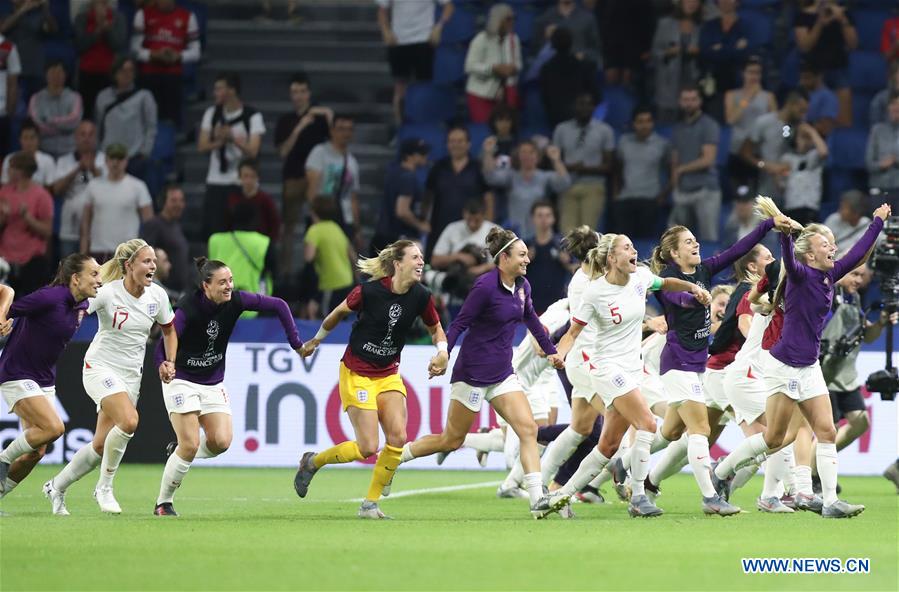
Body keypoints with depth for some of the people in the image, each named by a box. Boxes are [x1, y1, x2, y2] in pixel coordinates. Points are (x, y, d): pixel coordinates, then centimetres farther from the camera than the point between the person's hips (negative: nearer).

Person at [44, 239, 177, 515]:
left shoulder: (157, 295, -1)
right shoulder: (107, 293, -17)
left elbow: (169, 330, 16)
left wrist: (170, 362, 5)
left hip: (131, 375, 6)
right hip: (101, 367, -6)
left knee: (101, 446, 5)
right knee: (129, 420, -29)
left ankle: (57, 486, 28)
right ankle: (104, 487, -9)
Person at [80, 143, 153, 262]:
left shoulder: (137, 186, 0)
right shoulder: (93, 186, 9)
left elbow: (149, 221, 0)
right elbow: (86, 220, 11)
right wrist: (83, 252, 5)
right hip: (98, 252, 3)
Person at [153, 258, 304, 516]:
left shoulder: (235, 300, -11)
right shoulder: (189, 308, -23)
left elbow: (278, 305, -4)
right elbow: (165, 342, -27)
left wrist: (295, 342, -10)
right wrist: (162, 364, -49)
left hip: (213, 383, 5)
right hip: (182, 381, -5)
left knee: (221, 441, -12)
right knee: (190, 446, -12)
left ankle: (180, 451, 19)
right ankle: (163, 503, 5)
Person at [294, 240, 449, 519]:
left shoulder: (421, 297, -6)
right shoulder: (369, 291, -19)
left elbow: (435, 329, 12)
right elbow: (338, 313, -1)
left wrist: (442, 352, -8)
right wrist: (315, 341, 13)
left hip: (389, 375, 5)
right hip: (356, 373, -5)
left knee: (398, 438, -11)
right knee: (367, 447, -11)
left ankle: (370, 503, 4)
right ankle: (312, 462, 15)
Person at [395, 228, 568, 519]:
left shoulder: (522, 286, 5)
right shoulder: (486, 286, -19)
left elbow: (530, 318, 23)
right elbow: (460, 322, -17)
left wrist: (550, 350, 30)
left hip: (502, 373, 7)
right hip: (473, 372, -7)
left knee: (528, 429, -9)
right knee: (451, 440, 4)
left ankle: (538, 501, -13)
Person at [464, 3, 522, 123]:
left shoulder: (513, 39, 2)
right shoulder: (481, 40, -14)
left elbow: (517, 63, 10)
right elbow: (470, 66, -18)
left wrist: (514, 68, -16)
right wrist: (495, 68, -28)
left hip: (502, 94, 4)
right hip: (481, 94, -4)